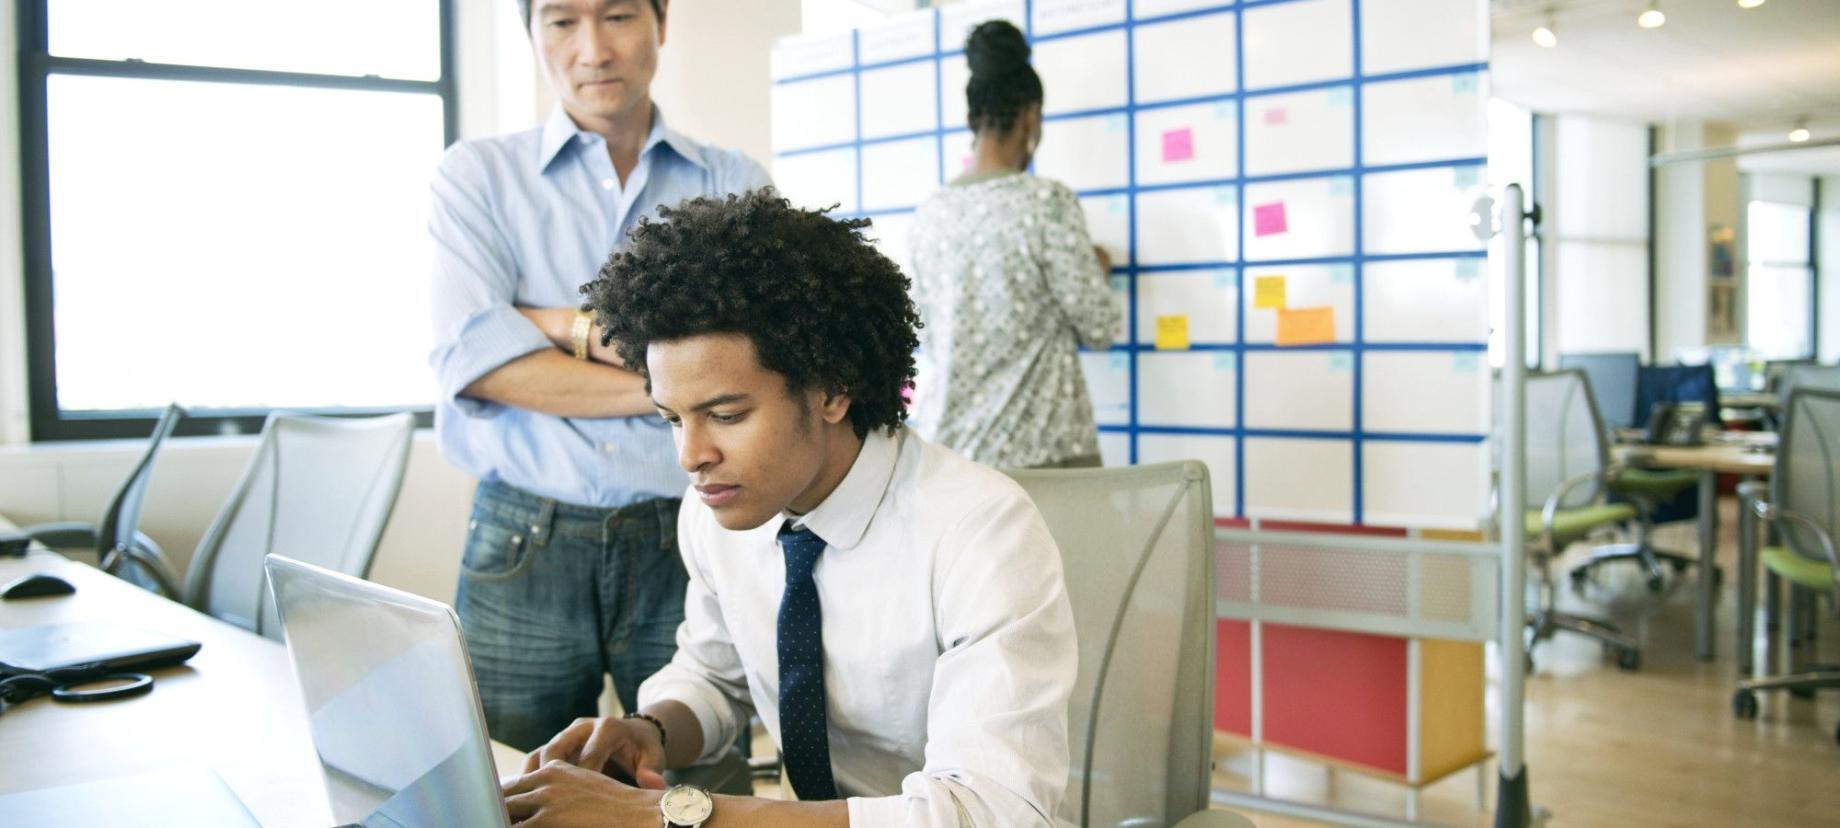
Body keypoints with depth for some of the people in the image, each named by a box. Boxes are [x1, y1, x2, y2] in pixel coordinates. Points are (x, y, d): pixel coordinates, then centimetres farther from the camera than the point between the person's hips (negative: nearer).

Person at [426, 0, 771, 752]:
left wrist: (565, 326, -7)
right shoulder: (477, 175, 7)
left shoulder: (736, 187, 7)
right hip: (523, 548, 0)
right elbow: (470, 358, -9)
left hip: (690, 542, 0)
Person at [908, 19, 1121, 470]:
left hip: (946, 442, 5)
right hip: (1038, 445, -5)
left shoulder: (929, 215, 6)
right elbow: (1100, 328, -5)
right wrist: (1099, 271, 16)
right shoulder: (1048, 201, -10)